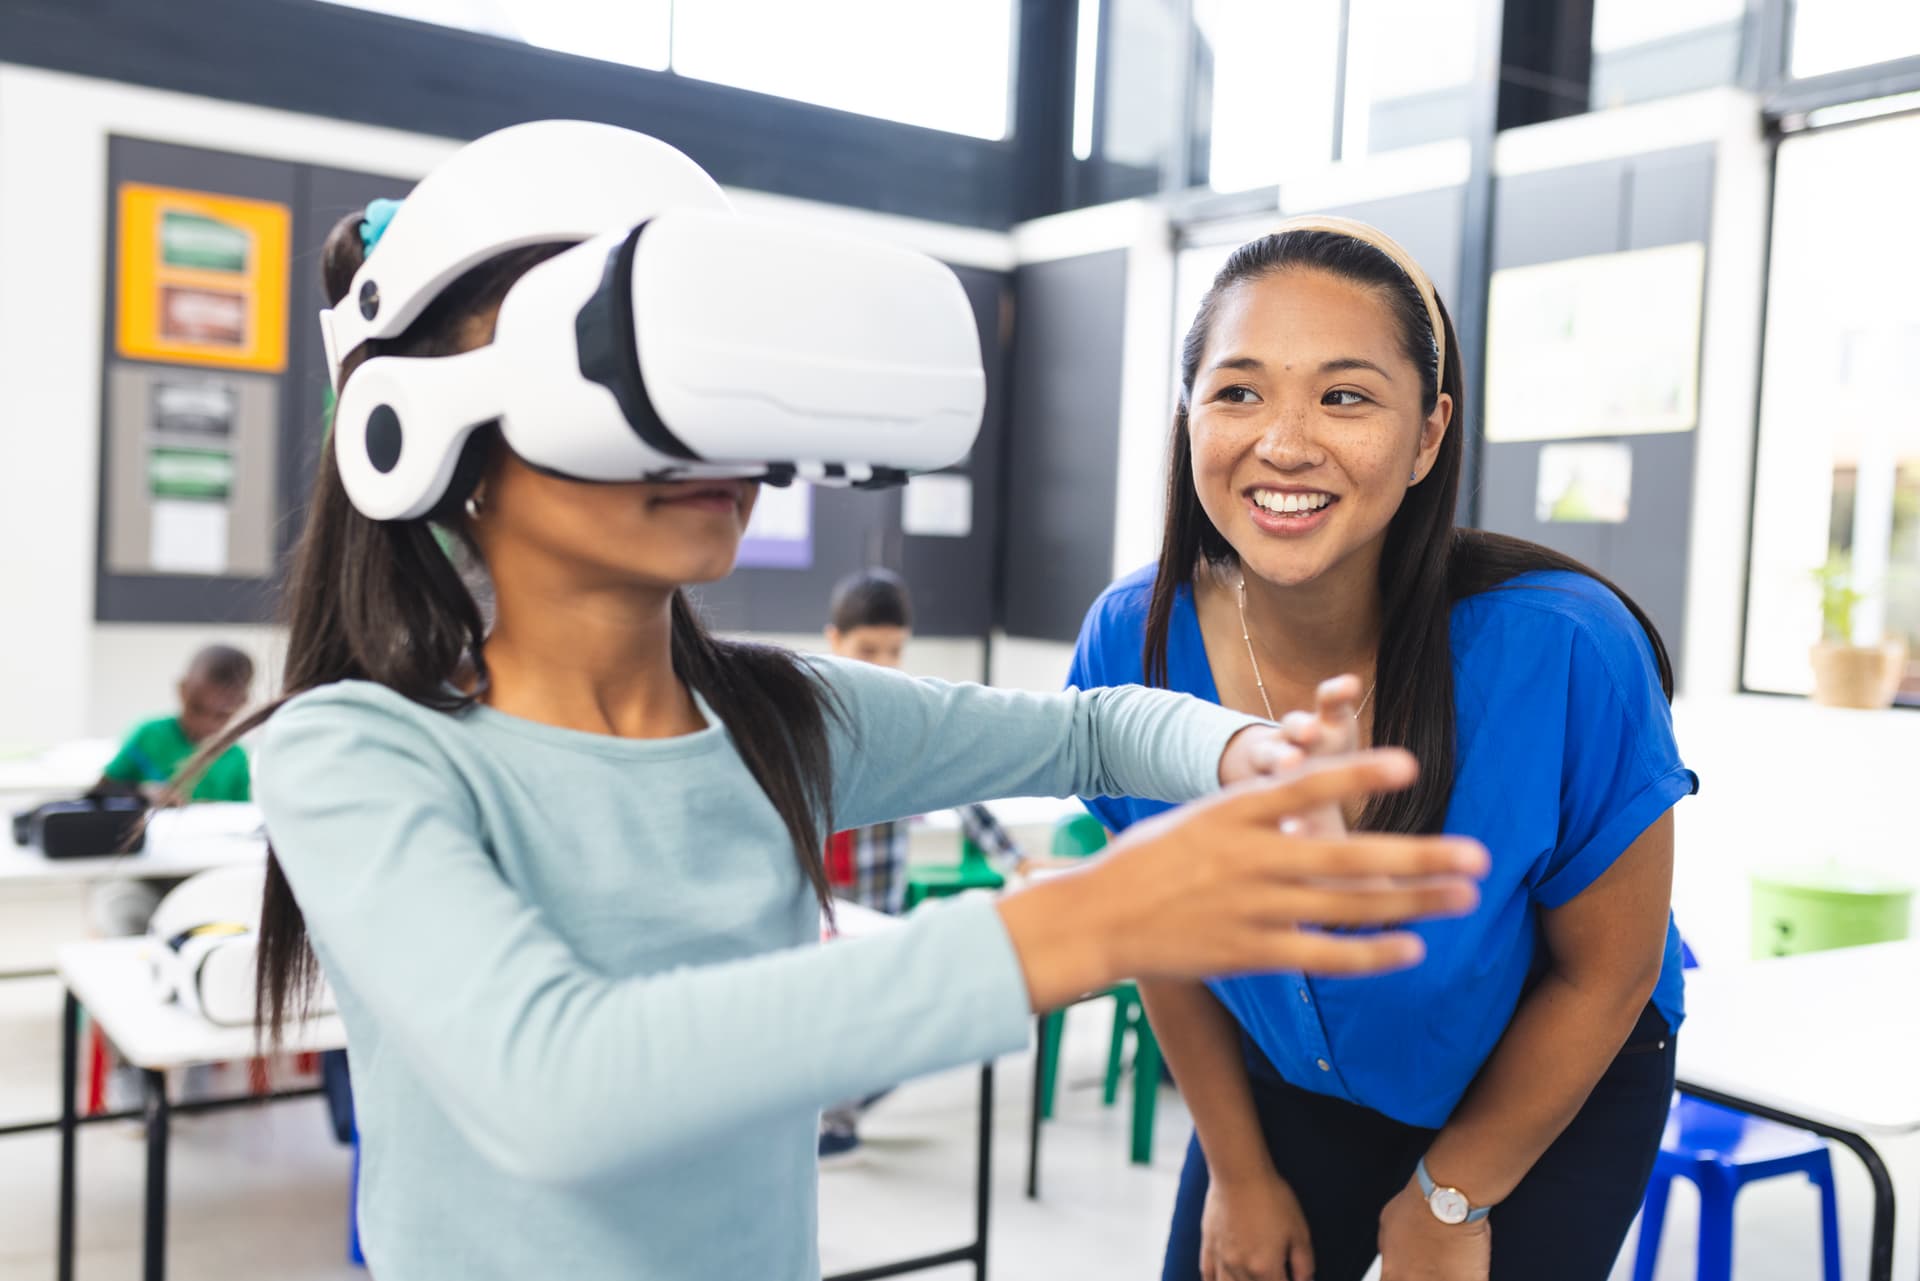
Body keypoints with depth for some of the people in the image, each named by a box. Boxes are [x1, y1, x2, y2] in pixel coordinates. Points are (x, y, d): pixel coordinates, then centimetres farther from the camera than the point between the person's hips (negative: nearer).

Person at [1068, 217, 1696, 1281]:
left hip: (1547, 1095, -2)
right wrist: (1238, 1172, 3)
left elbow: (1608, 970, -16)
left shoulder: (1563, 651, -32)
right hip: (1282, 1074, 3)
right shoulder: (1131, 643, -23)